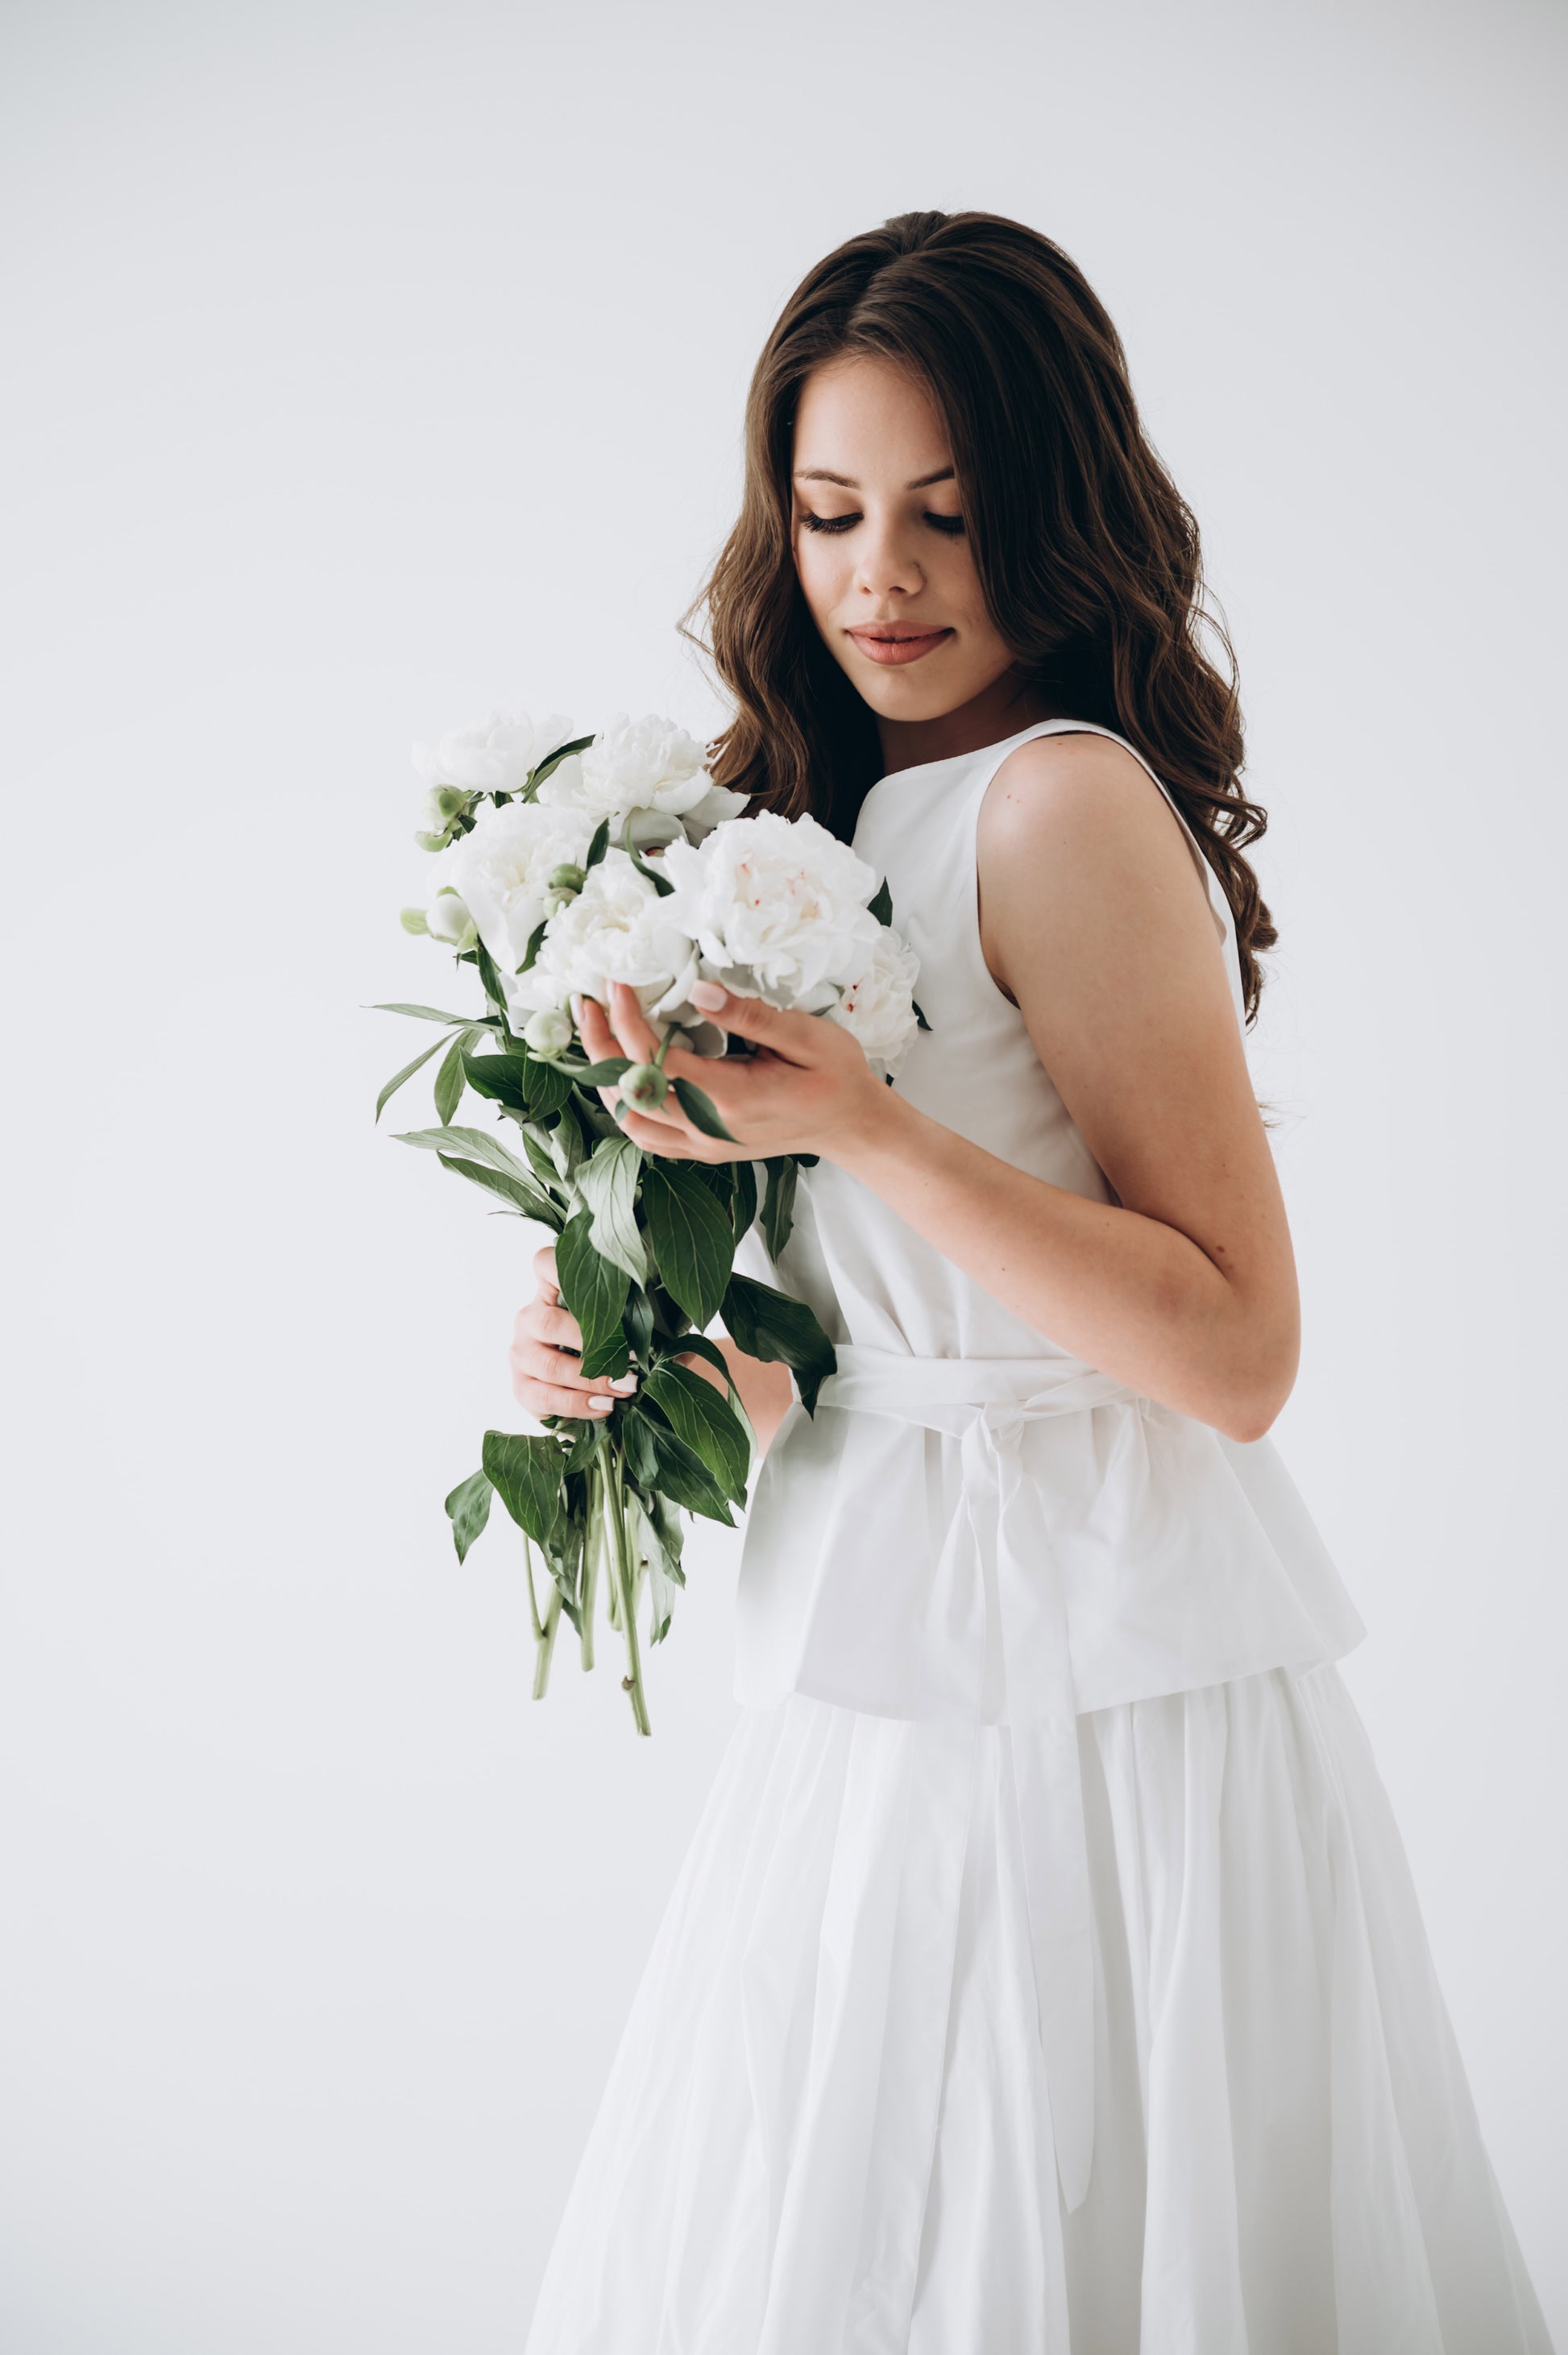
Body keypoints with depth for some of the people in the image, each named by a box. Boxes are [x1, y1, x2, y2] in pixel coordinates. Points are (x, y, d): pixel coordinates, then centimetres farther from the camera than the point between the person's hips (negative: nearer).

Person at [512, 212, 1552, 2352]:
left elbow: (1233, 1352, -19)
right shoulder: (865, 817, 11)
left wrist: (858, 1126, -24)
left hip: (1079, 1691, -8)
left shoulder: (1069, 803, -14)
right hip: (910, 1675, 8)